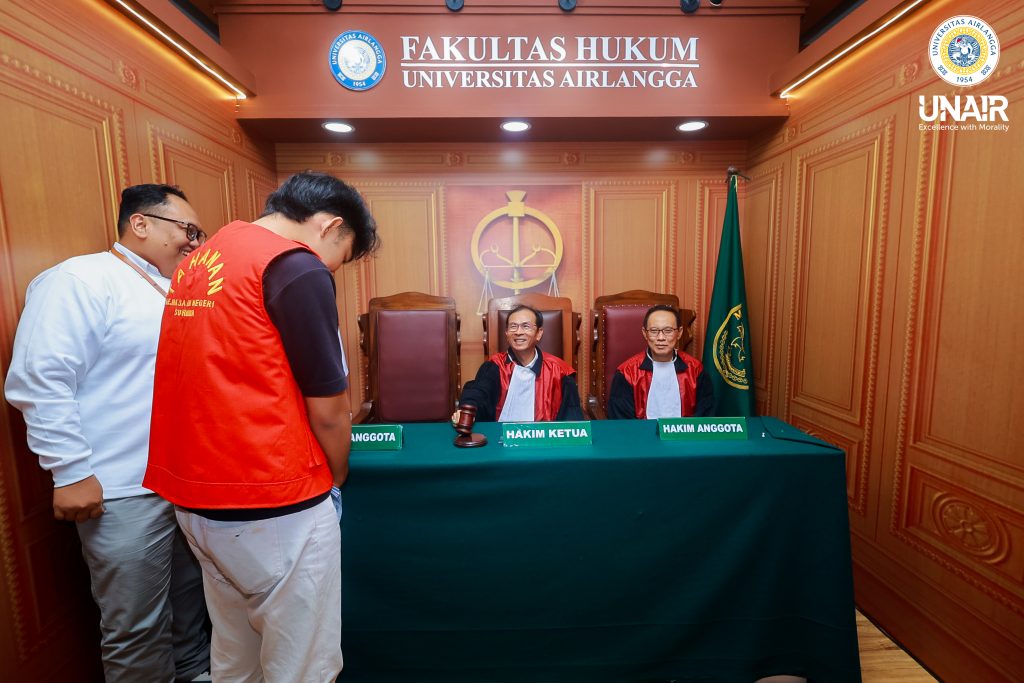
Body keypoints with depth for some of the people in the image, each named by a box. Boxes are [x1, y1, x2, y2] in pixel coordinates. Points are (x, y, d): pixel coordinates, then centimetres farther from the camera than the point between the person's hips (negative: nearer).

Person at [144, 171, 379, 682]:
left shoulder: (199, 262, 11)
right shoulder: (297, 267, -16)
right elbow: (327, 409, -15)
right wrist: (337, 476, 5)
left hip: (194, 495, 9)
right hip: (272, 505, -9)